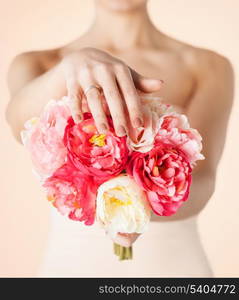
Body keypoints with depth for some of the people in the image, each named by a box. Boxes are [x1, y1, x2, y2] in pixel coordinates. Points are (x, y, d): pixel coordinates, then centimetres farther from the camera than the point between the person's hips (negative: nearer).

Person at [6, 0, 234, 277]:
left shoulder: (210, 67, -1)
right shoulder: (36, 66, 1)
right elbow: (20, 120, -21)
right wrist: (74, 64, -40)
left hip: (174, 265, 0)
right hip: (70, 264, 1)